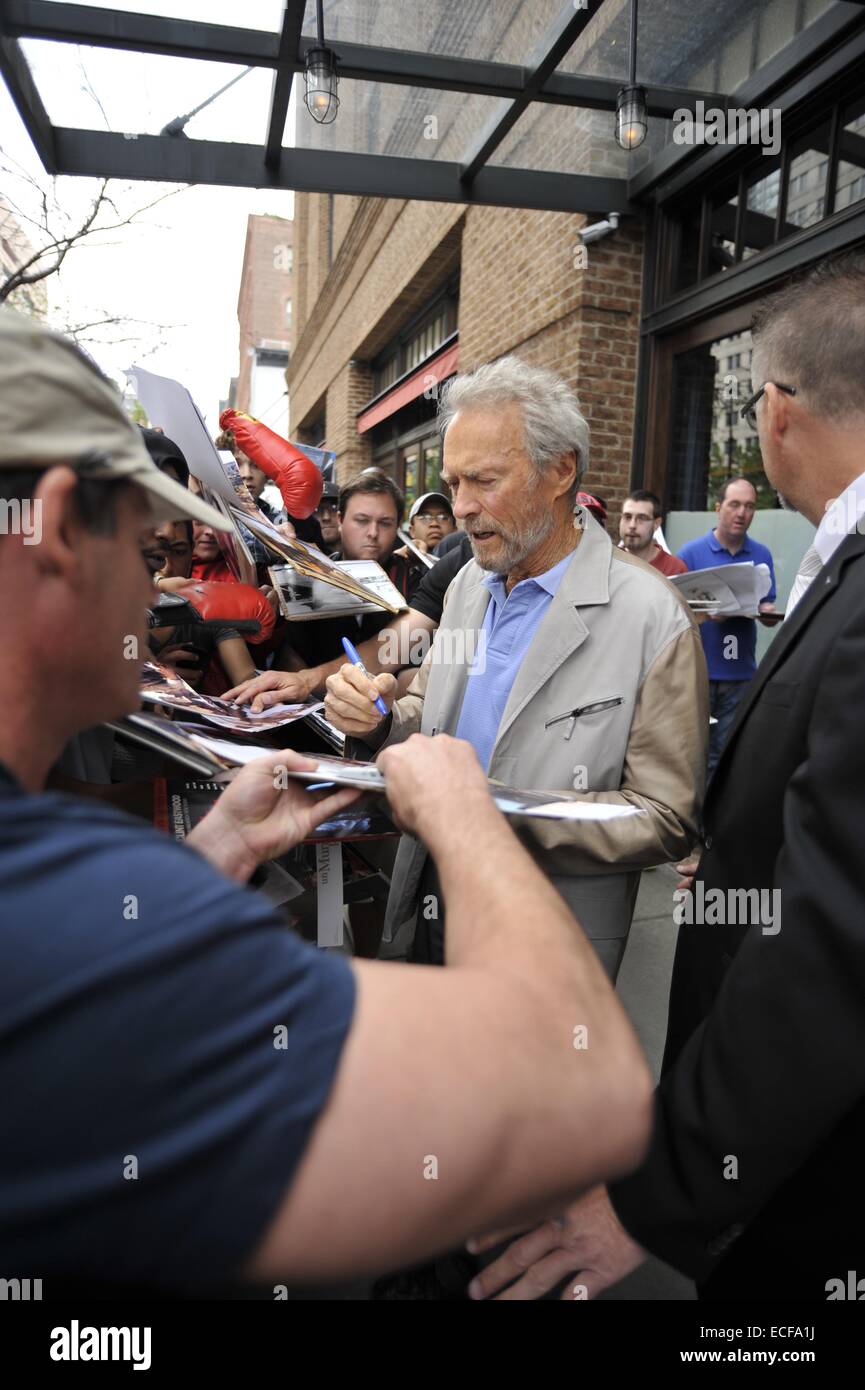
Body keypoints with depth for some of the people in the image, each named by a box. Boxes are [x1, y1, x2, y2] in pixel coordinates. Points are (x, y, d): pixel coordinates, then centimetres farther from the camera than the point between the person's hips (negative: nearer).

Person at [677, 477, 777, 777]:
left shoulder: (762, 555, 9)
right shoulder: (691, 552, 0)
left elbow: (768, 607, 12)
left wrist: (766, 611, -12)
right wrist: (707, 613, -21)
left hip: (740, 673, 3)